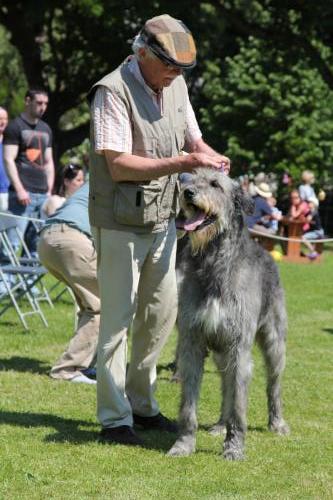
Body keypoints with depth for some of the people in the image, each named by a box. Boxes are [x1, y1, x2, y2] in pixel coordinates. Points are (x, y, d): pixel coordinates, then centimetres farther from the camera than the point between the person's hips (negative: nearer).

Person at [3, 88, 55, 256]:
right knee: (13, 242, -13)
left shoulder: (46, 129, 20)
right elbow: (8, 160, -8)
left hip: (42, 194, 7)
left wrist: (49, 190, 13)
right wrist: (19, 189, -16)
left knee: (38, 243, 6)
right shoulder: (15, 126, -1)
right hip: (23, 193, -7)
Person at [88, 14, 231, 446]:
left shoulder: (176, 85, 6)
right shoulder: (113, 92, -18)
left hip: (162, 219, 8)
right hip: (121, 224, -8)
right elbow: (119, 165, -24)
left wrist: (210, 156, -6)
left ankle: (141, 405, 27)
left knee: (162, 311, 13)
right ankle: (114, 418, 3)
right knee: (117, 319, -3)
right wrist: (181, 163, -29)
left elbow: (192, 138, 17)